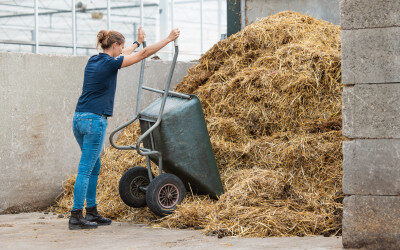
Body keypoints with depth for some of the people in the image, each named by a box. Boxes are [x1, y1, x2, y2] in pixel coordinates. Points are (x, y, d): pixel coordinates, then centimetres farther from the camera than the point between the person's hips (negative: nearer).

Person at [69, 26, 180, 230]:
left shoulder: (94, 60, 12)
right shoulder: (109, 63, -10)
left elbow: (120, 55, 33)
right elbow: (143, 54, -5)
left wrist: (138, 41, 48)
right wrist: (169, 39, 4)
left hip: (79, 119, 9)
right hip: (94, 121, -9)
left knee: (94, 166, 16)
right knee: (86, 169, -7)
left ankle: (92, 212, 21)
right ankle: (76, 217, -7)